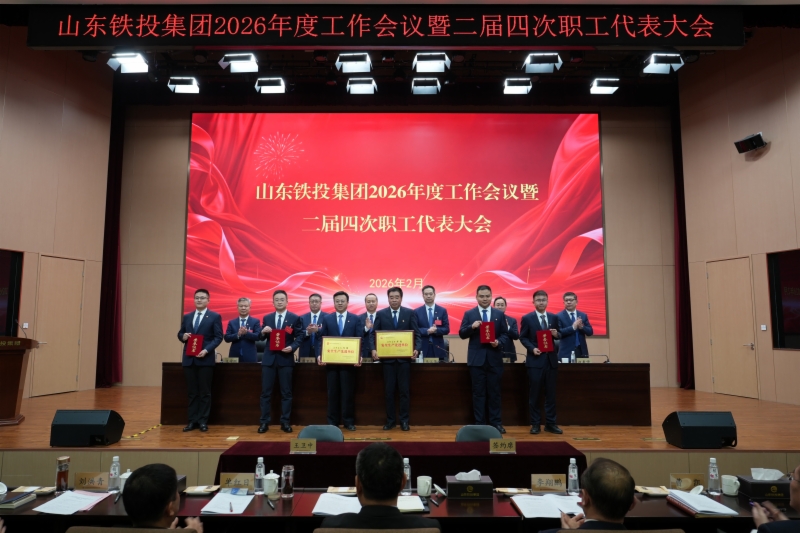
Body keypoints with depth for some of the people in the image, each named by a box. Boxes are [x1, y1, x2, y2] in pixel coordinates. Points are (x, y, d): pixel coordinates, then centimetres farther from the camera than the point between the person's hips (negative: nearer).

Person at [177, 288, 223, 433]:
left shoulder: (215, 317, -1)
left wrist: (206, 350, -18)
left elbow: (218, 337, -6)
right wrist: (183, 336, -7)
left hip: (205, 359, -4)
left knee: (205, 392, 2)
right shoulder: (187, 317, 15)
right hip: (189, 359, 4)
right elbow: (180, 334, 17)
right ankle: (193, 420, 15)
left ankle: (203, 421, 9)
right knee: (192, 391, 9)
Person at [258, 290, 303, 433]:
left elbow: (299, 336, -2)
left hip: (286, 358, -2)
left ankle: (285, 422, 12)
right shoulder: (267, 318, 10)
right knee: (266, 391, 4)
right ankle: (264, 422, 12)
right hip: (269, 358, 2)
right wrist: (263, 332, -12)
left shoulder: (295, 318, 1)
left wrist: (292, 347, -18)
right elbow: (262, 338, 9)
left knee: (286, 392, 4)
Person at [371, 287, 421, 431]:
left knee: (404, 390, 5)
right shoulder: (380, 314, 4)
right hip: (387, 357, 1)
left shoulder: (410, 313, 3)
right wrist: (374, 349, -15)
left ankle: (404, 420, 15)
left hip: (404, 357, -1)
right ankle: (390, 420, 17)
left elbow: (416, 334, 0)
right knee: (388, 391, 6)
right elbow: (373, 334, 1)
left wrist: (416, 348, -17)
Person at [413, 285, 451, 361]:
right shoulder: (417, 311, 5)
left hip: (438, 348, 1)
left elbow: (446, 329, 2)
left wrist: (436, 330, -17)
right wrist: (427, 331, -18)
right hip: (423, 348, -1)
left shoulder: (442, 310, 6)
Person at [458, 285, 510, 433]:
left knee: (494, 392, 7)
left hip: (494, 358, 1)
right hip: (476, 358, -1)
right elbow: (462, 334, -2)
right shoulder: (469, 314, 3)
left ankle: (496, 423, 17)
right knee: (478, 392, 5)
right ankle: (479, 423, 13)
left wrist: (499, 342, -14)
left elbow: (505, 334, 6)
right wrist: (472, 327, -20)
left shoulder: (499, 314, 7)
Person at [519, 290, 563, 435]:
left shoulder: (554, 318, 9)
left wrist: (556, 334, -10)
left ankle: (550, 423, 16)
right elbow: (523, 337, -1)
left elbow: (557, 336, 13)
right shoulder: (527, 318, -1)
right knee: (534, 393, 2)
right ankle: (535, 424, 10)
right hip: (535, 360, -3)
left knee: (550, 393, 7)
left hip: (551, 359, 3)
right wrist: (532, 348, -15)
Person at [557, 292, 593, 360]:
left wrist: (582, 327, -12)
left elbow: (590, 332, 8)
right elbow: (558, 333, -13)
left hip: (582, 351, 4)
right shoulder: (559, 316, -2)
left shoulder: (583, 315, 11)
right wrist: (573, 327, -21)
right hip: (566, 352, -4)